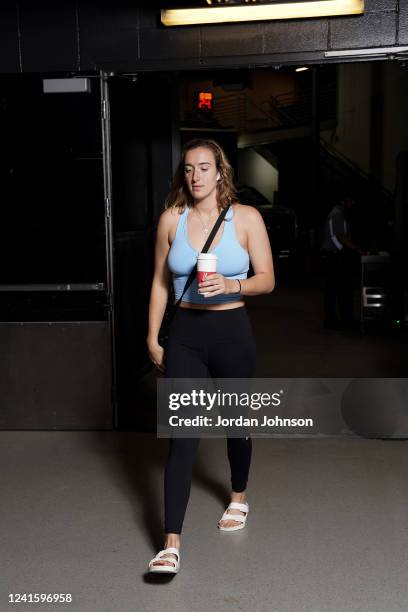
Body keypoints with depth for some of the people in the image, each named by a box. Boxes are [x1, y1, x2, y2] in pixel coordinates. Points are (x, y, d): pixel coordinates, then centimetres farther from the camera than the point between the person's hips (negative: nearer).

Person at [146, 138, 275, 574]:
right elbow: (160, 282, 7)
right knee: (181, 437, -6)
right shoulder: (171, 218, 1)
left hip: (232, 332, 0)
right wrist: (152, 337, 7)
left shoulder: (246, 218, -3)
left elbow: (267, 279, -2)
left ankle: (238, 498, 45)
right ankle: (171, 544, -2)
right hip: (185, 335, 0)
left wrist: (231, 285, -22)